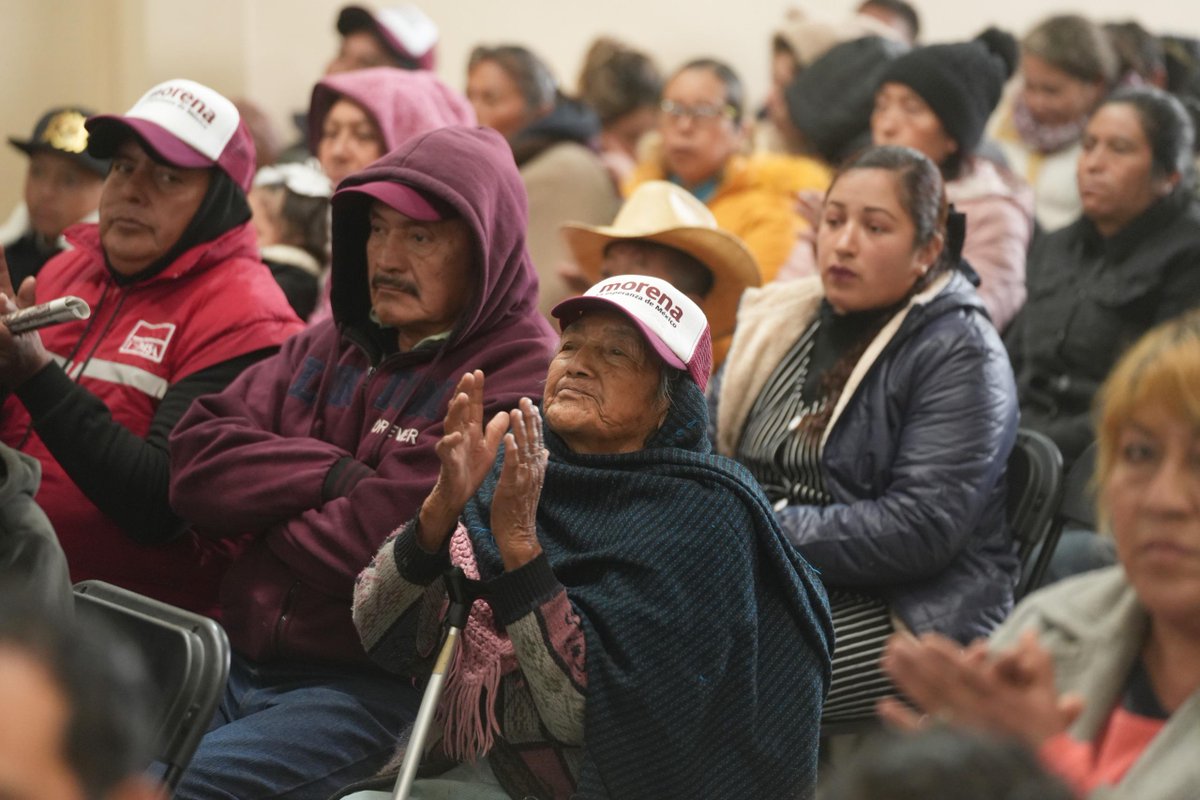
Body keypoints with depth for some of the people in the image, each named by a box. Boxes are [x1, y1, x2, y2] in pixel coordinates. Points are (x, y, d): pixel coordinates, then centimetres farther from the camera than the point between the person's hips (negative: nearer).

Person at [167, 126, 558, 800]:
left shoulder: (519, 383, -10)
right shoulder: (333, 345, 15)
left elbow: (385, 549, -17)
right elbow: (197, 462, 4)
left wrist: (263, 502, 0)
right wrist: (337, 476, -10)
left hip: (378, 687, -7)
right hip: (242, 662, 7)